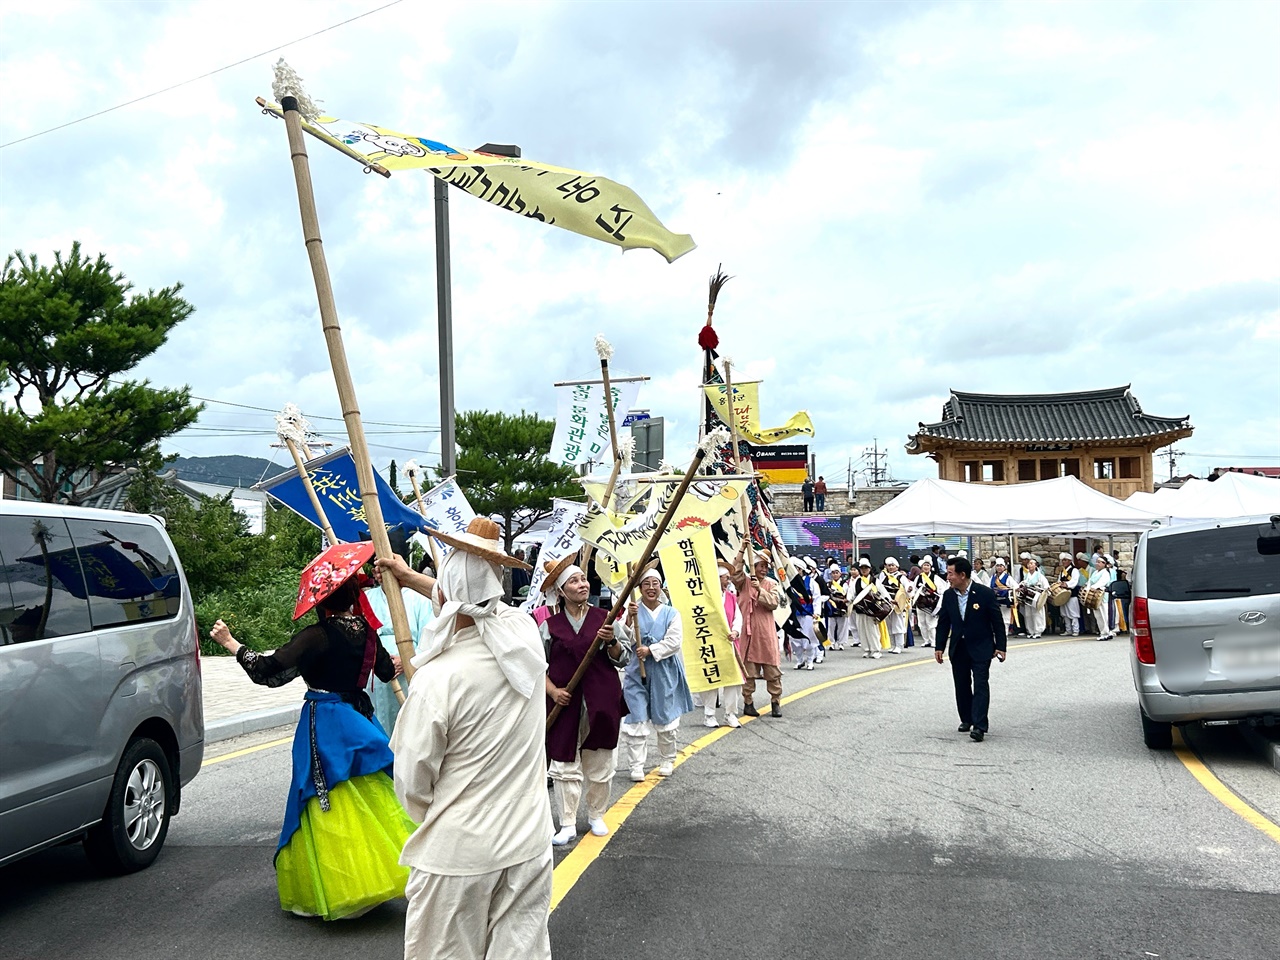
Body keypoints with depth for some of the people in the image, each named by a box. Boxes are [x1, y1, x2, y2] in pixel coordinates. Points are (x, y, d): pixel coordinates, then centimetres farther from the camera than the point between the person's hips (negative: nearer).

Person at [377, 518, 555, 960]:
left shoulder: (436, 679, -22)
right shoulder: (525, 630, -7)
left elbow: (412, 783, -10)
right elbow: (477, 602, 17)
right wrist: (411, 578, 31)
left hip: (457, 855, -5)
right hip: (529, 842, 5)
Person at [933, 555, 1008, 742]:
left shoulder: (985, 593, -12)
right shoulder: (948, 596, 0)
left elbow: (997, 621, -6)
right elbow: (943, 623, 8)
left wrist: (1001, 647, -7)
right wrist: (939, 647, 4)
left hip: (981, 648, -5)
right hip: (958, 648, 5)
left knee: (980, 685, -9)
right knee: (962, 686, 11)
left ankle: (979, 725, -11)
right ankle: (967, 720, 26)